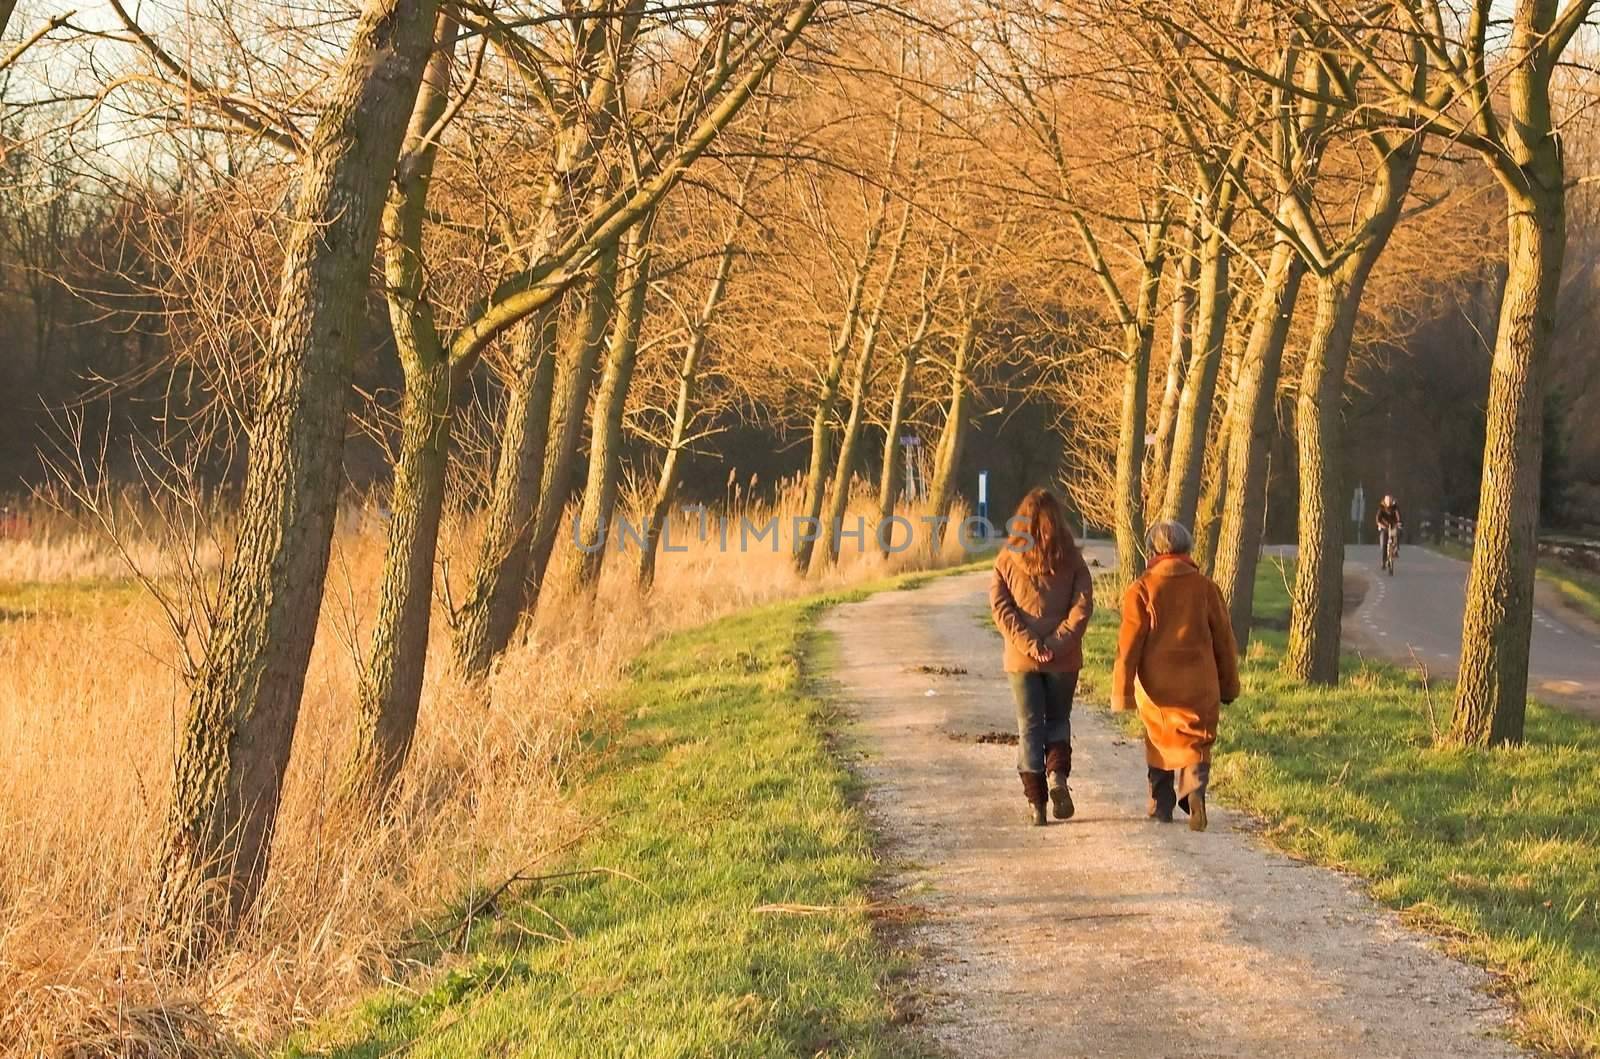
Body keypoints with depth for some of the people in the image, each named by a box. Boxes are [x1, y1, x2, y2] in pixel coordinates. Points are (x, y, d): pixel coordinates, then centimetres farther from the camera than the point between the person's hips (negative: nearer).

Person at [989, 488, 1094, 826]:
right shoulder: (1072, 560, -1)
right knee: (1058, 719, 18)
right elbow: (1082, 607, -9)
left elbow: (1000, 607, -7)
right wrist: (1057, 643, -11)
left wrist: (1028, 645, -11)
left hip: (1022, 659, 0)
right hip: (1063, 659, 0)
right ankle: (1057, 774, -6)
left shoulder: (1007, 560, 0)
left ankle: (1036, 801, 2)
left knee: (1029, 727, 7)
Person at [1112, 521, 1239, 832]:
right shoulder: (1205, 587, 1)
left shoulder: (1141, 590, -5)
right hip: (1199, 686, 0)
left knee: (1160, 742, 17)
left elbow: (1129, 645, -7)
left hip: (1156, 686, 0)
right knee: (1195, 744, 7)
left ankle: (1161, 807, 22)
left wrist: (1122, 692, -3)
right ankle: (1195, 789, -21)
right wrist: (1228, 686, 18)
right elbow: (1224, 640, 7)